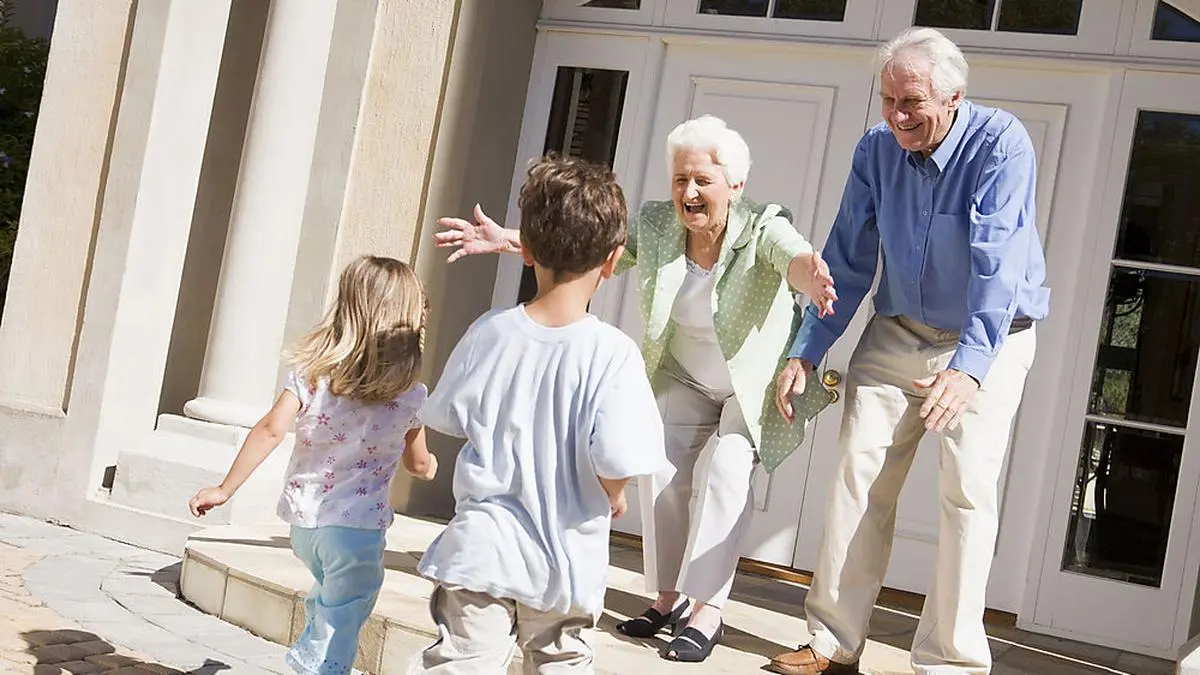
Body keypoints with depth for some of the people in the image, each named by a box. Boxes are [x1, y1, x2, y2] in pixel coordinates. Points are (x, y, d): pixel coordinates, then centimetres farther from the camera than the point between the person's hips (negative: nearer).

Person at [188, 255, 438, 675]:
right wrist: (429, 466, 31)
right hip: (357, 526, -4)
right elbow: (417, 464, 7)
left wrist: (225, 489, -5)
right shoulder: (410, 397, -6)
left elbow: (270, 431, -11)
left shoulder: (311, 372, -4)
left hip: (304, 519, 4)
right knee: (340, 624, 5)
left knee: (329, 598, 30)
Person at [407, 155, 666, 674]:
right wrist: (614, 497, 1)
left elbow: (448, 417, 7)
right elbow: (616, 460, -22)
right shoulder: (613, 353, -17)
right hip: (564, 562, -1)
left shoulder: (488, 333, -6)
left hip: (481, 549, 1)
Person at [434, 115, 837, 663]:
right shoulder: (655, 225, -13)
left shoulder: (762, 229, -26)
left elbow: (795, 257, -47)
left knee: (724, 466, -22)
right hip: (686, 381, 4)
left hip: (757, 385, -4)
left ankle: (708, 609, -13)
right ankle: (668, 597, 6)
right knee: (659, 464, -10)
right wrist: (511, 242, -28)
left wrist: (811, 277, -72)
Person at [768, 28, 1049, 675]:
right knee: (858, 475, -2)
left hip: (988, 341, -4)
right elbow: (846, 263, 1)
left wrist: (969, 367, -43)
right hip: (898, 332, 4)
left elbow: (998, 262, -32)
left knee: (967, 489, -11)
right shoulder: (876, 149, -5)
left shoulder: (1001, 143, -21)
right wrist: (806, 352, -6)